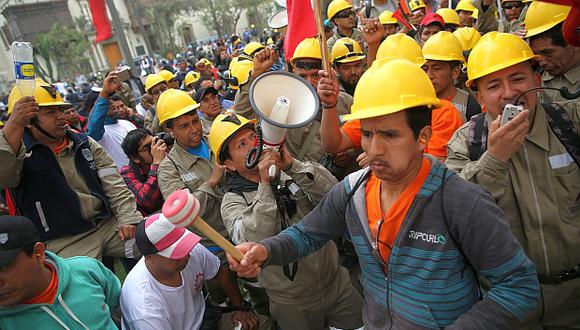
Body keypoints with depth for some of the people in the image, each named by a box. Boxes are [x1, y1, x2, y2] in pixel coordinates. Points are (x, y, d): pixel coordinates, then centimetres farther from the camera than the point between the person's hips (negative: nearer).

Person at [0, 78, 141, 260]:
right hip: (64, 242, -4)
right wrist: (15, 125, -37)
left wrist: (128, 219, -4)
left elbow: (114, 185, 8)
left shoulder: (85, 143, 11)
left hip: (109, 224, 4)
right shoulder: (20, 152, -3)